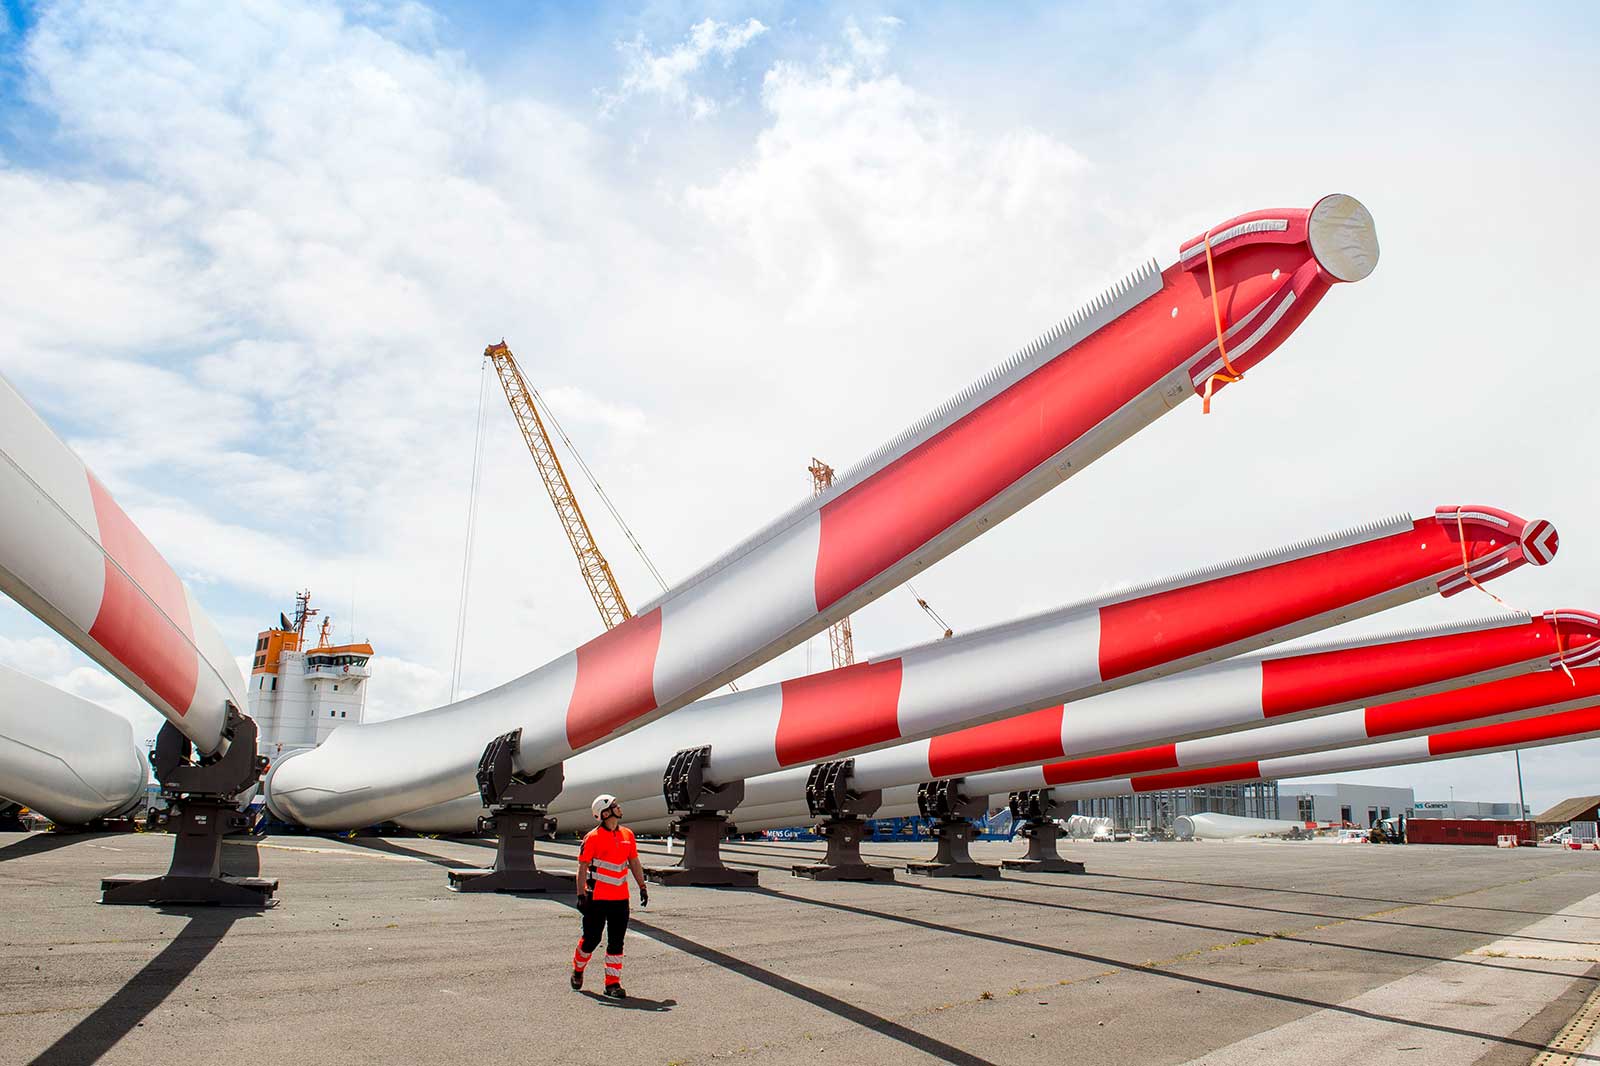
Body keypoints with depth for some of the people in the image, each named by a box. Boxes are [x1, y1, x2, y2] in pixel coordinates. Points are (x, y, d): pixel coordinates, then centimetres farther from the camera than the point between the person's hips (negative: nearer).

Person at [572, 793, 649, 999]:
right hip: (596, 897, -4)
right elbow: (582, 867, -8)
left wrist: (642, 886, 11)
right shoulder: (593, 837, -9)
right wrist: (581, 895, -11)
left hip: (620, 898, 4)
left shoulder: (627, 834, 7)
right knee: (592, 939, 6)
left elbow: (634, 862, 15)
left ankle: (612, 983, 10)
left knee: (616, 942, 4)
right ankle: (578, 970, 33)